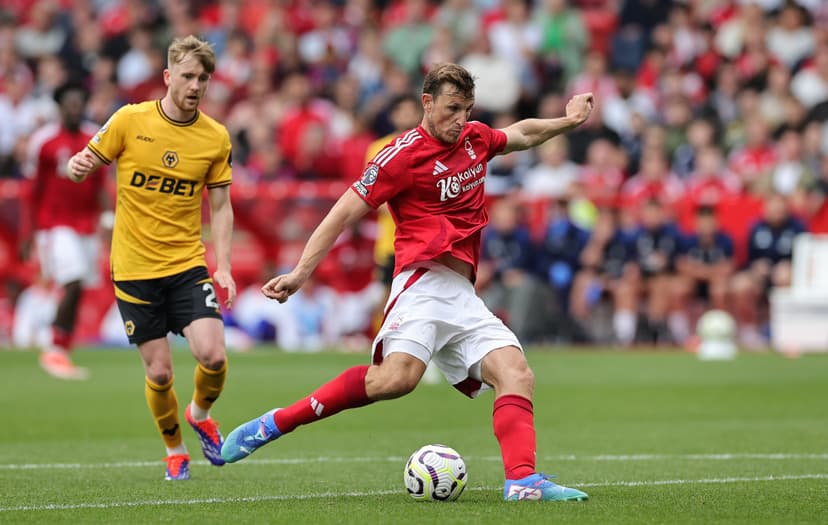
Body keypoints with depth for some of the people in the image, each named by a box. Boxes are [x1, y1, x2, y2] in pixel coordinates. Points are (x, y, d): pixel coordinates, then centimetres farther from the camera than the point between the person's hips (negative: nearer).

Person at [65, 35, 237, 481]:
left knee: (212, 355, -16)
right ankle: (174, 449, 26)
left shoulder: (216, 137, 0)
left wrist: (223, 267, -3)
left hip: (187, 266, 1)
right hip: (134, 270, -1)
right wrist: (77, 166, -22)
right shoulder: (130, 120, -5)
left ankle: (200, 413, 18)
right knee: (159, 372, -1)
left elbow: (220, 207, 7)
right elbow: (84, 164, 2)